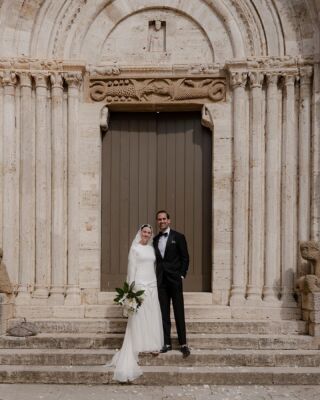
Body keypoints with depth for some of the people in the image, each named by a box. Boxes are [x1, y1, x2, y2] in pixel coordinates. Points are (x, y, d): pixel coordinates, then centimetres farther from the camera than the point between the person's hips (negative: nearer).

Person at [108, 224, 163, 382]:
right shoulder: (135, 248, -4)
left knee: (152, 317, 8)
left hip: (152, 285, 6)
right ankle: (138, 347, 5)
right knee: (139, 317, -2)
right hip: (140, 285, -6)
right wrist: (131, 288, -13)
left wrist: (156, 284, 12)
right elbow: (132, 268, -8)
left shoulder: (151, 248, 13)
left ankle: (152, 345, 17)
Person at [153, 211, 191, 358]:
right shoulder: (155, 240, 12)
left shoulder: (178, 237, -1)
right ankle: (167, 343, 13)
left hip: (175, 279, -4)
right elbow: (156, 260, 14)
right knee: (164, 313, 6)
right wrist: (156, 277, 5)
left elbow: (185, 258, -2)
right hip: (161, 280, 4)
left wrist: (182, 275, -8)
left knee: (179, 313, 0)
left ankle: (183, 344, 7)